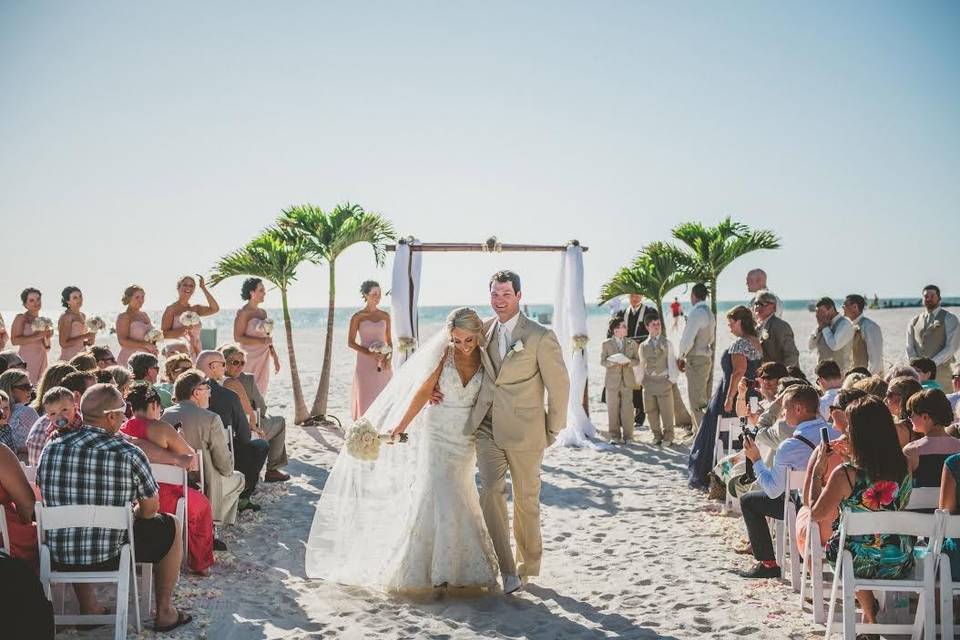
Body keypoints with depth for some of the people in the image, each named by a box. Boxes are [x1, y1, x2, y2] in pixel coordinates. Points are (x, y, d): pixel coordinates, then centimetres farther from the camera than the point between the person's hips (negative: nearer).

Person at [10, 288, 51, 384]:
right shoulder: (21, 318, 0)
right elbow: (14, 340, -13)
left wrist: (47, 337, 0)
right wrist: (37, 336, -17)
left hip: (42, 361, 6)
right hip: (27, 361, -6)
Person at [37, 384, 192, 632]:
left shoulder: (51, 448, -2)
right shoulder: (129, 454, -15)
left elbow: (48, 500, 14)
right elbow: (149, 511, -4)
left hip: (58, 557, 5)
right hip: (109, 556, -4)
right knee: (172, 526, 21)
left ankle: (88, 609, 34)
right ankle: (164, 613, 29)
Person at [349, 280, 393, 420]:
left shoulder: (385, 316, 8)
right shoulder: (357, 317, -3)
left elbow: (389, 341, 11)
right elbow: (350, 342, -4)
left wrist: (388, 359, -6)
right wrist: (369, 354, -16)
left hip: (383, 364, 4)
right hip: (365, 363, -4)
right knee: (366, 398, -2)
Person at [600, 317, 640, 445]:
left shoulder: (632, 344, 9)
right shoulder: (606, 345, 3)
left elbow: (637, 360, 5)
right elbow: (602, 362, 0)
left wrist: (628, 362, -15)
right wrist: (613, 362, -20)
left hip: (627, 381, 1)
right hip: (612, 381, -1)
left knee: (627, 409, -2)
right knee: (613, 409, 2)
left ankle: (627, 436, 6)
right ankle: (615, 436, 10)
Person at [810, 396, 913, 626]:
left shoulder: (845, 474, -23)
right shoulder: (904, 469, -9)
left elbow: (816, 515, -11)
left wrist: (817, 473, -1)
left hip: (859, 563, -4)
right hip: (900, 564, 4)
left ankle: (870, 614, 37)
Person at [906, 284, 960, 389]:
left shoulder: (949, 319, 3)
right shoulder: (914, 321, 15)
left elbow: (952, 347, -5)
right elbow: (909, 347, 12)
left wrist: (932, 363, -13)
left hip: (940, 370, -3)